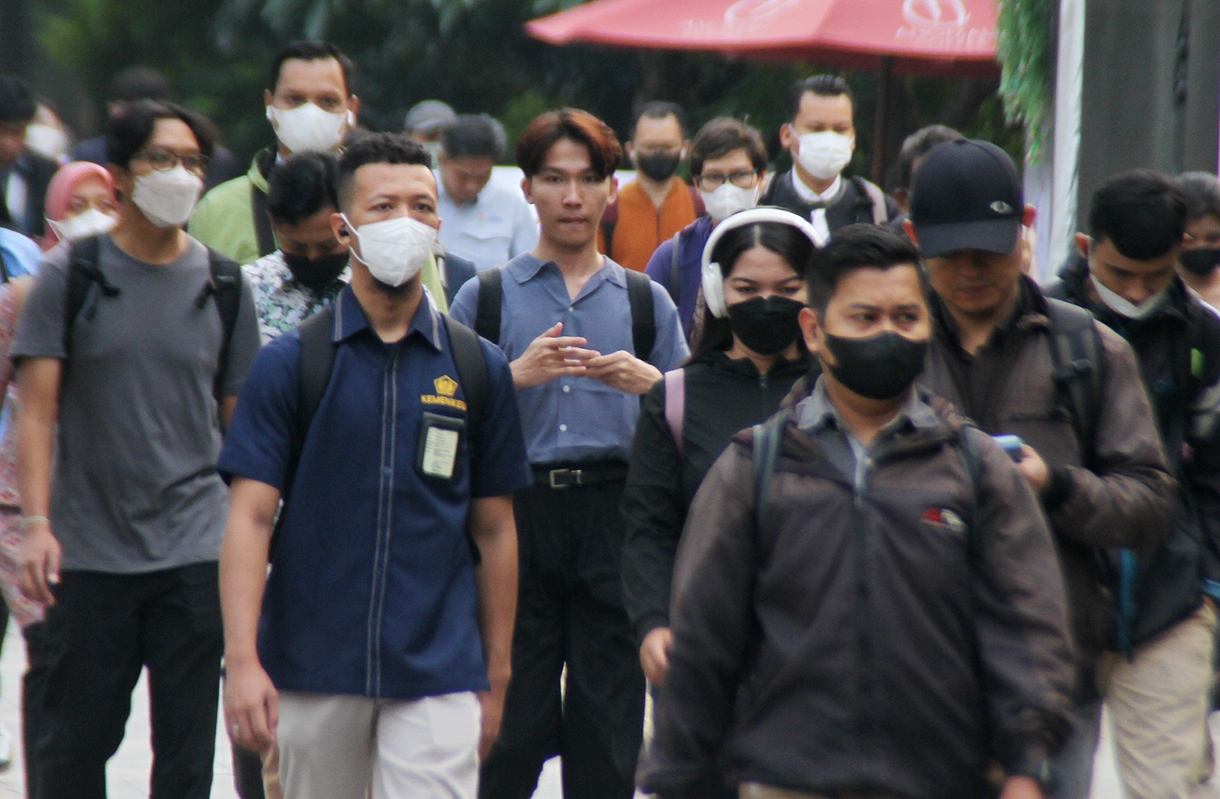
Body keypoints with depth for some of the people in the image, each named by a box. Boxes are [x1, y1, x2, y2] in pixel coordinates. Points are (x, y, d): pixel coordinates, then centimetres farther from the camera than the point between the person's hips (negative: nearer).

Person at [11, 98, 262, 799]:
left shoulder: (224, 287, 7)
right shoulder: (70, 276, 1)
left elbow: (240, 422, 11)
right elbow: (37, 409, -2)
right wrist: (36, 523, -13)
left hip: (196, 554, 1)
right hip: (88, 550, -1)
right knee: (76, 741, 5)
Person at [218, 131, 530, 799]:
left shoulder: (479, 367, 6)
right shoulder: (290, 363, 1)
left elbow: (494, 530, 10)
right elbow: (251, 517, -4)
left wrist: (496, 678, 10)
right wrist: (241, 661, -14)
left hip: (438, 675, 0)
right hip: (311, 670, 0)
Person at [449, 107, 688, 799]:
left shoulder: (646, 301, 14)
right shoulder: (485, 296, 10)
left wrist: (650, 385, -6)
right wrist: (518, 376, -10)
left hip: (616, 515, 1)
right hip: (514, 514, -1)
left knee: (608, 731, -1)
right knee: (511, 720, -3)